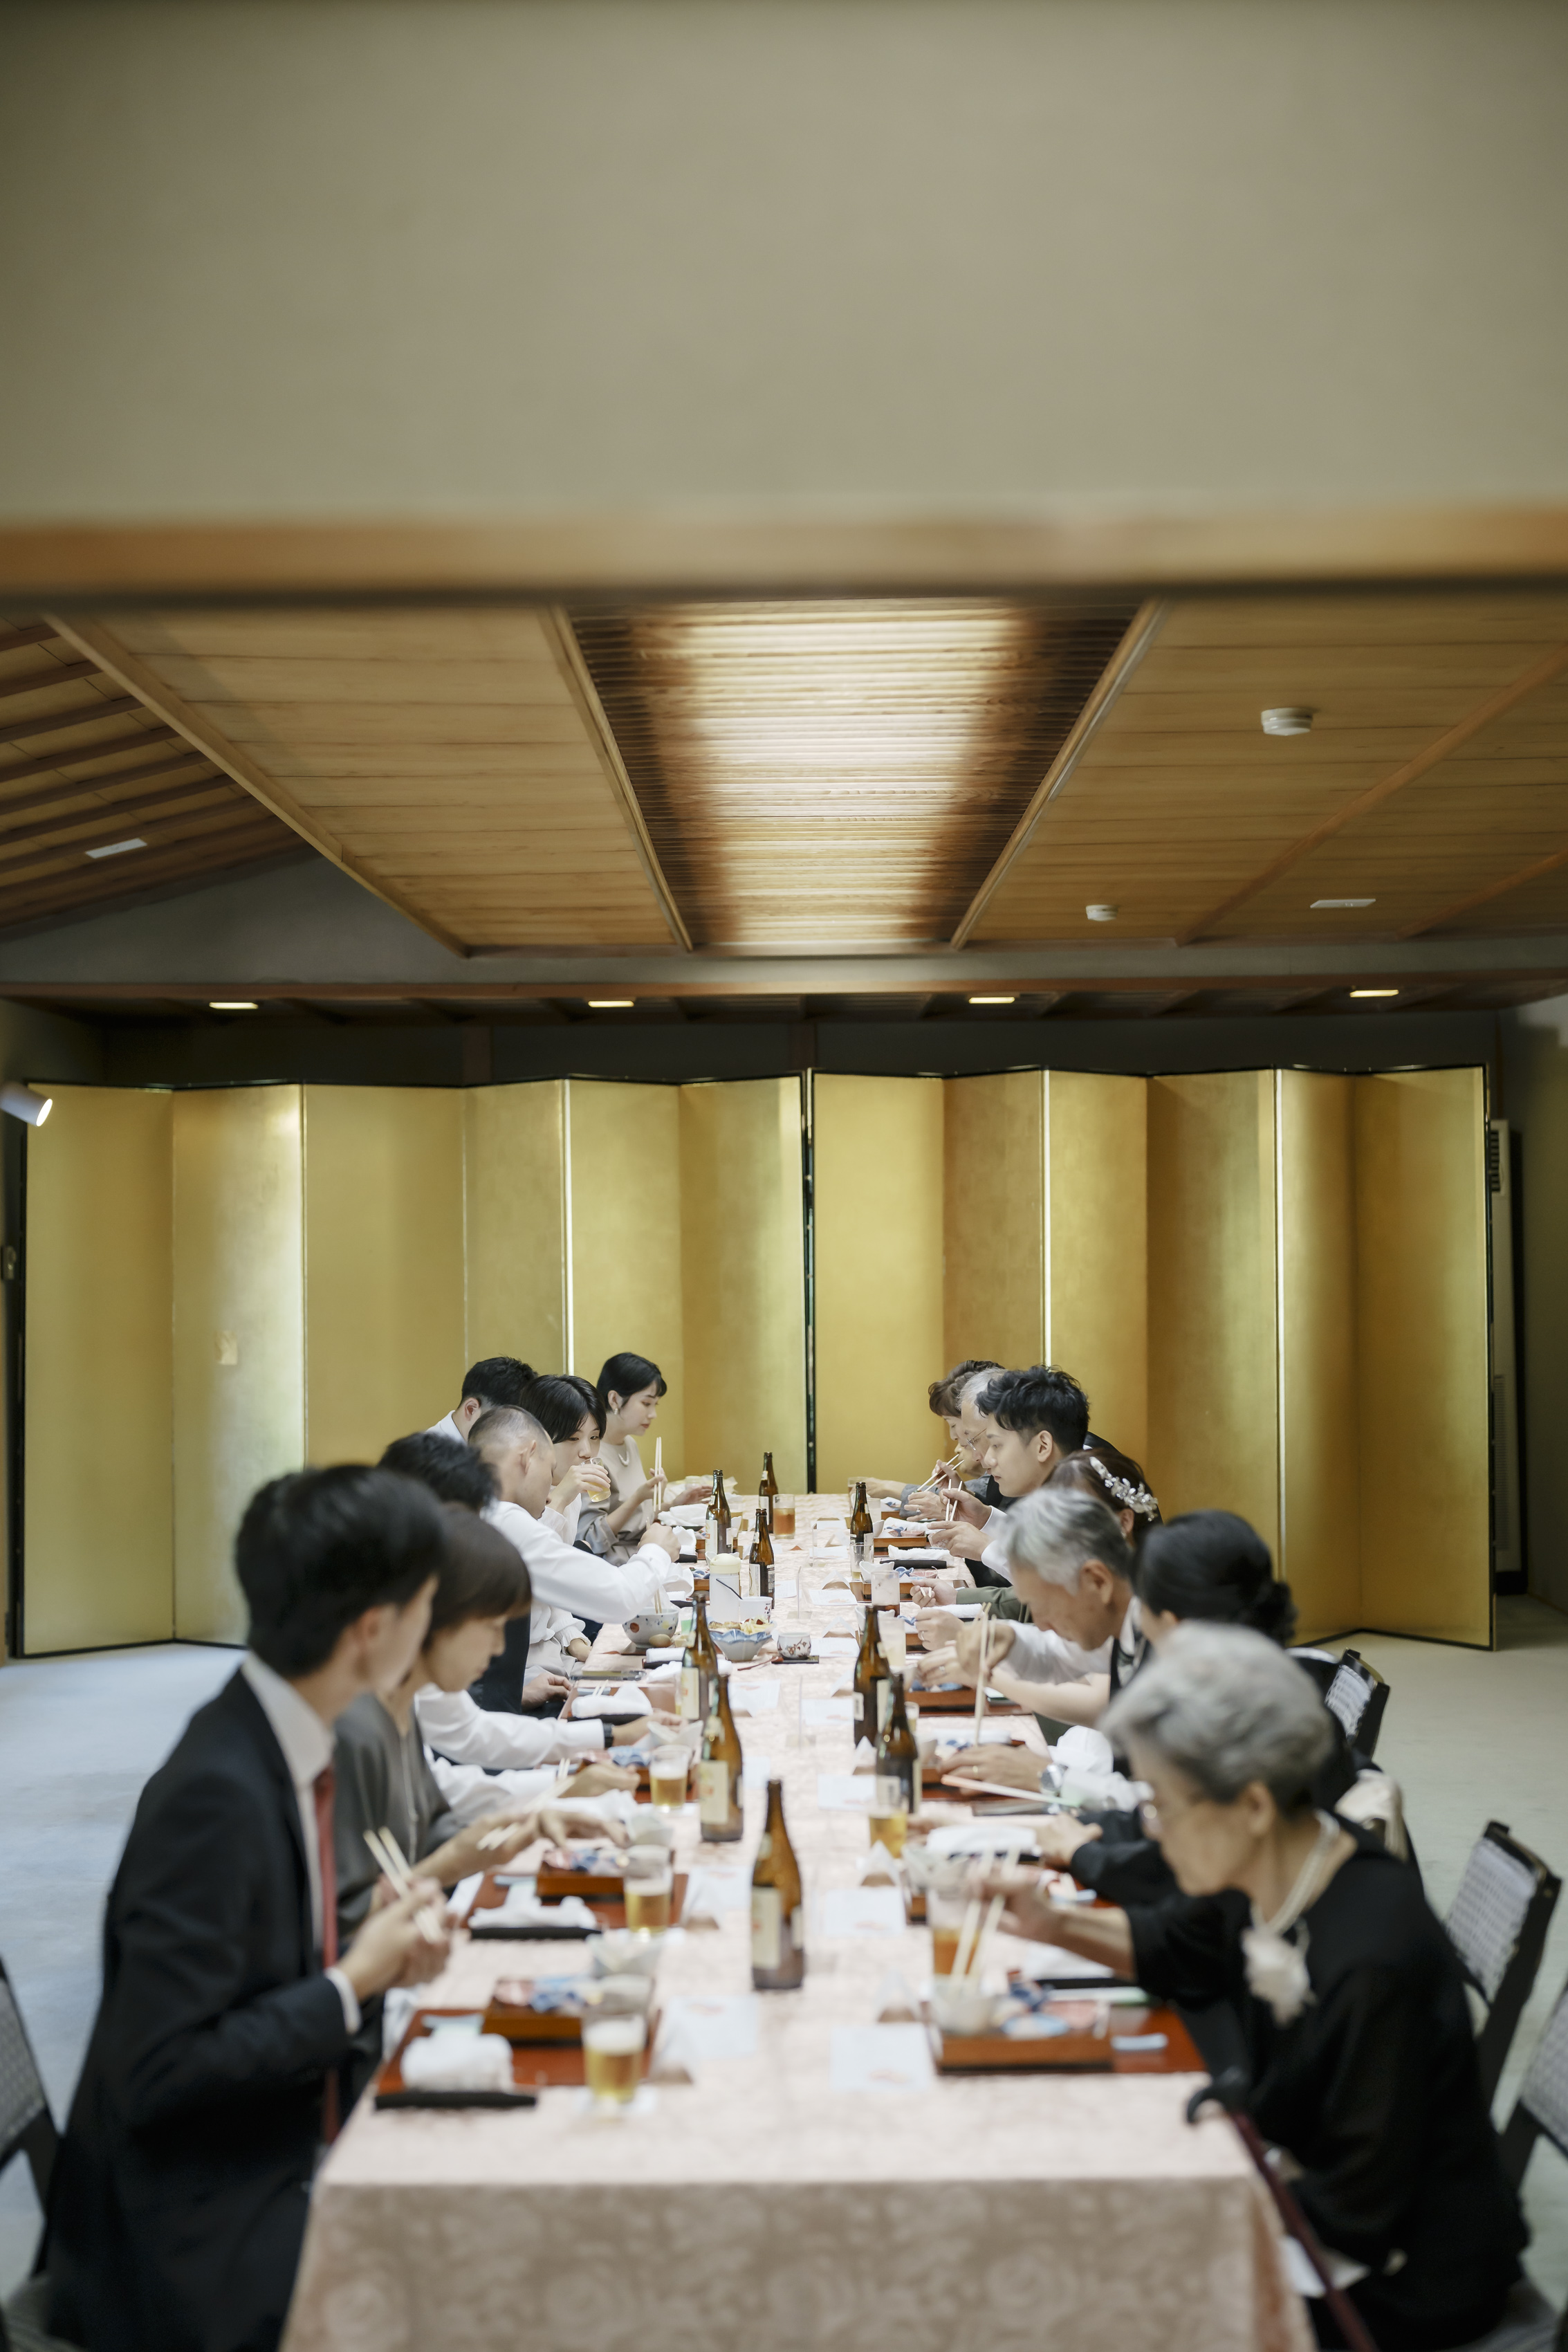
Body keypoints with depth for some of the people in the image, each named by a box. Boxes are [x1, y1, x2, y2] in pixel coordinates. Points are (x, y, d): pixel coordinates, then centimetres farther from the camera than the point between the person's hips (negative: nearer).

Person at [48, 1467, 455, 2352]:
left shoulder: (290, 1746, 1)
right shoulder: (218, 1792, -25)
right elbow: (158, 2074, -23)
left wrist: (380, 1958, -3)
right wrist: (350, 1986, -17)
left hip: (277, 2167, 8)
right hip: (194, 2247, -8)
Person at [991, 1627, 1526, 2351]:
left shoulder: (1373, 1964, -34)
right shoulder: (1271, 1872, -10)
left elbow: (1355, 2215, -25)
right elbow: (1181, 1955, 14)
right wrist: (1059, 1927, -1)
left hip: (1406, 2278, -7)